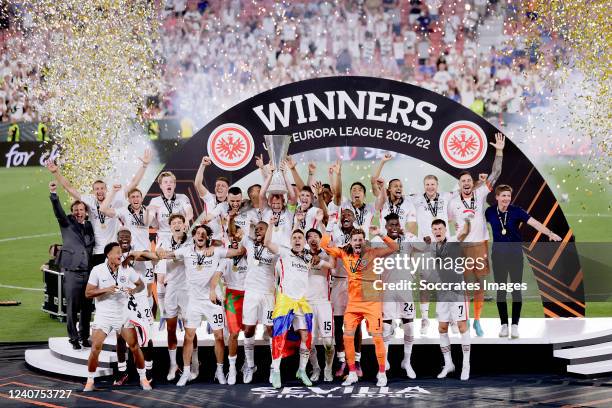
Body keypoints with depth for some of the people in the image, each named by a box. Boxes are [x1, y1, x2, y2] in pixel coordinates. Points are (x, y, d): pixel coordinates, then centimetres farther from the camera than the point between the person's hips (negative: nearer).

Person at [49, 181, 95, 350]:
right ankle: (73, 338, 5)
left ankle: (84, 336, 18)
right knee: (72, 307, -3)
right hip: (72, 272, -3)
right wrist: (53, 193, -24)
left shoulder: (89, 226, 15)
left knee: (87, 307, 7)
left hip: (88, 272, 3)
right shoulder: (67, 223, 5)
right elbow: (58, 211, -10)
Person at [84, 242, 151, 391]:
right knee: (95, 348, -8)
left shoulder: (127, 269, -4)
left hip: (123, 314, 2)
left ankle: (143, 379, 14)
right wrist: (105, 290, -24)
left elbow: (141, 284, 7)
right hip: (103, 315, -2)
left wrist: (134, 290, -16)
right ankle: (90, 382, 8)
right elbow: (88, 293, -9)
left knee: (135, 346, -1)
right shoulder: (97, 270, -10)